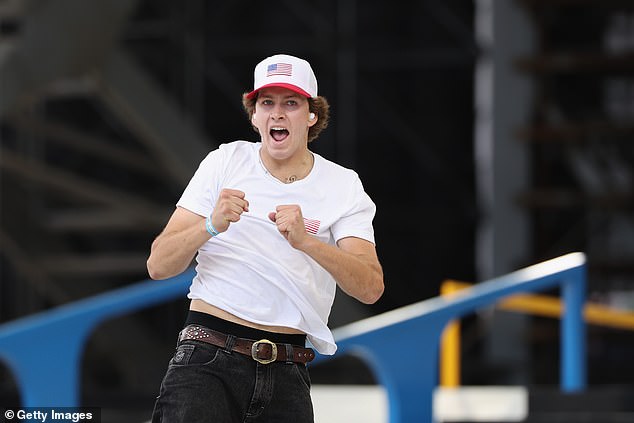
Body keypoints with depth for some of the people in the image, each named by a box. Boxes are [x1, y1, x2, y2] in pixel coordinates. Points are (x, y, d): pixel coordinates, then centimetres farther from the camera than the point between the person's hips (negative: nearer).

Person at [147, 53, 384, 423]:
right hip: (208, 361, -1)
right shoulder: (226, 161, 5)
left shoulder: (343, 187, 5)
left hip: (287, 377, 1)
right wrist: (212, 226, -20)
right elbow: (158, 265, -1)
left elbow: (371, 288, -10)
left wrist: (306, 241, -26)